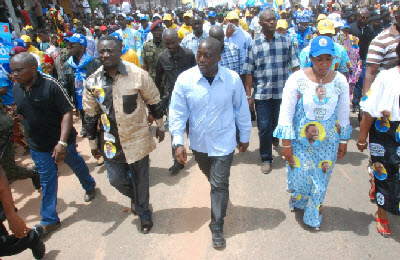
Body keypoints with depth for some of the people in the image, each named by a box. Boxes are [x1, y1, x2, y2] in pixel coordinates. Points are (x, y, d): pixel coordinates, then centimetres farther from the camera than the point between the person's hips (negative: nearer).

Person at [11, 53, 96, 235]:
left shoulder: (51, 85, -21)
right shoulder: (16, 90, -1)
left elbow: (67, 112, -23)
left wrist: (62, 142, -30)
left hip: (63, 141, -4)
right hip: (38, 146, 4)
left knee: (77, 165, 19)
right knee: (47, 181, 12)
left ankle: (89, 186, 51)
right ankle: (49, 220, 25)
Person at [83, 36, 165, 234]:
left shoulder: (138, 75, -13)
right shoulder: (92, 82, -4)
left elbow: (154, 102, 0)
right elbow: (90, 116, 5)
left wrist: (160, 126, 7)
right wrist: (93, 143, 11)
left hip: (137, 137, -2)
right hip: (111, 141, 3)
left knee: (140, 179, 10)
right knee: (116, 179, 10)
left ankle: (143, 213, 36)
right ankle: (135, 198, 45)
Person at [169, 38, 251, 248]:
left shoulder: (233, 79, -16)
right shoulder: (185, 79, -16)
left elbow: (241, 110, -4)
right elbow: (177, 113, -10)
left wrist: (245, 137, 5)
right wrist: (178, 142, -15)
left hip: (223, 143, -2)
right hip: (198, 142, 2)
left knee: (219, 185, 4)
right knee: (212, 179, 26)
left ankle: (217, 227, 24)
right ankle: (219, 195, 59)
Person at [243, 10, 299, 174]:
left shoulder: (286, 41, 4)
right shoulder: (254, 45, 0)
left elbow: (295, 66, 5)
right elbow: (249, 72, -1)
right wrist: (248, 95, -4)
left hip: (283, 92, 2)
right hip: (262, 93, -2)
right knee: (264, 127, 1)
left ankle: (275, 137, 52)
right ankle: (266, 159, 17)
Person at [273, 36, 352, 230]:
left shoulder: (340, 81, -6)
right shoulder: (297, 79, -15)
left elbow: (344, 114, 5)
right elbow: (286, 112, -13)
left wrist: (343, 141, 11)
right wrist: (286, 143, -12)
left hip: (328, 142, 2)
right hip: (300, 140, -2)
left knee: (320, 181, 14)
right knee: (299, 178, 9)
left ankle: (313, 216, 42)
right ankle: (296, 199, 48)